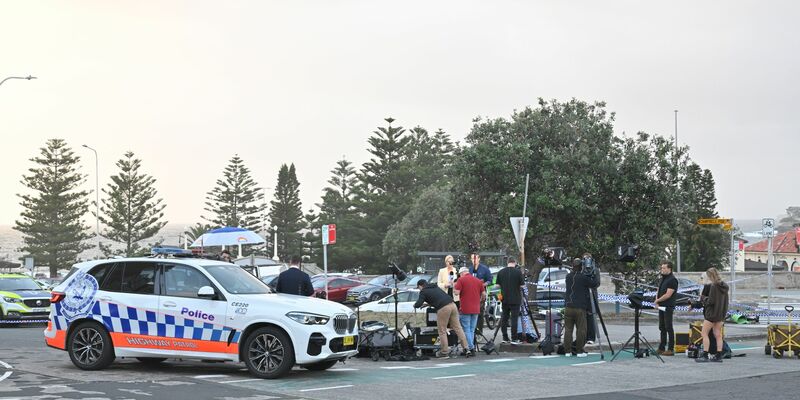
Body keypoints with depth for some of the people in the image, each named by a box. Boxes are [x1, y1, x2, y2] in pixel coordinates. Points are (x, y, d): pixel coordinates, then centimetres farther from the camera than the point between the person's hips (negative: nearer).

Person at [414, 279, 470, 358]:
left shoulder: (423, 292, 7)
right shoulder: (435, 287, 28)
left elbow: (418, 305, 1)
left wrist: (415, 305, 24)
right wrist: (428, 303, 46)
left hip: (443, 309, -7)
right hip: (452, 304, 7)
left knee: (442, 331, 3)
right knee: (457, 327, 9)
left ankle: (444, 352, 6)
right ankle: (466, 348, 7)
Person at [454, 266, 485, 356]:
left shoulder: (461, 280, -5)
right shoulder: (478, 280, 10)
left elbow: (457, 293, -13)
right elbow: (483, 294, 10)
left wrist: (454, 290, 8)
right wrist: (480, 302, 27)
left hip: (465, 309, -5)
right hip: (476, 309, 5)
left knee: (466, 330, 0)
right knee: (472, 330, 12)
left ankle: (471, 349, -6)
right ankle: (471, 347, 11)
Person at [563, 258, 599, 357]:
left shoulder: (568, 276, 9)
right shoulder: (583, 277, -10)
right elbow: (595, 284, -1)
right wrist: (594, 276, 16)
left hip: (568, 307, 5)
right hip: (580, 308, -5)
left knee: (568, 329, 6)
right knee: (581, 330, 1)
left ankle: (567, 351, 6)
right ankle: (579, 351, 1)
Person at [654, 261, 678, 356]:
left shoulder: (672, 280, -12)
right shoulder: (662, 279, 15)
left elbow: (668, 295, -18)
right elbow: (658, 291, 19)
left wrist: (657, 301, -9)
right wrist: (657, 303, 3)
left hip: (668, 307, -9)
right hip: (661, 306, 9)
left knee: (668, 328, -6)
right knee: (662, 328, 11)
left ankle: (671, 349, -3)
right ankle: (661, 348, 16)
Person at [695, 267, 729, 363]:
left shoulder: (713, 286, -17)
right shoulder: (724, 286, 9)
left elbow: (710, 301, -19)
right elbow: (725, 301, 16)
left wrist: (703, 298, -3)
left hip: (712, 313, -8)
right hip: (721, 313, 8)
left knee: (704, 333, -2)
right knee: (718, 335, 11)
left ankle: (705, 355, -6)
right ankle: (719, 356, 10)